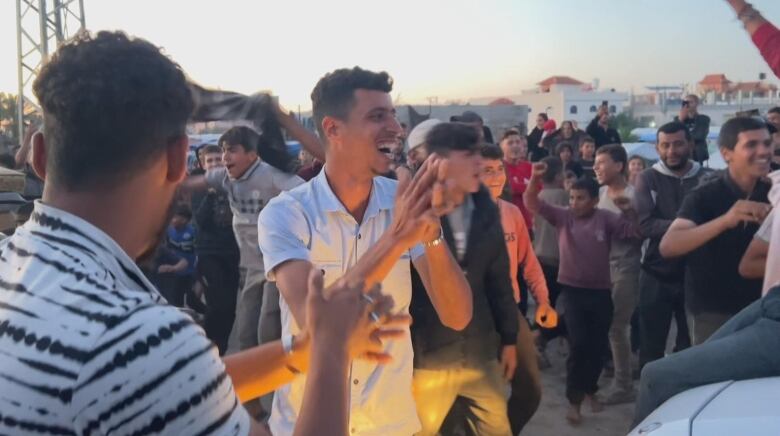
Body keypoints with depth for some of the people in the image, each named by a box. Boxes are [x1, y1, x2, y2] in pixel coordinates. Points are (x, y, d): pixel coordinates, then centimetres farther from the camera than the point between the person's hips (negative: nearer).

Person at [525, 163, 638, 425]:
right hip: (572, 290, -1)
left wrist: (629, 210, -25)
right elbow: (532, 203, -11)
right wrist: (535, 179, -28)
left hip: (600, 292, 1)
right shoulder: (563, 216, -2)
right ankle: (574, 400, 1)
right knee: (578, 344, -10)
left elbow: (633, 231, -9)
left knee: (598, 346, 9)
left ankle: (590, 390, 33)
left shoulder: (606, 219, -3)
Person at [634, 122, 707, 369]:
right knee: (651, 347, 7)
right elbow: (645, 225, -14)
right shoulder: (647, 179, -3)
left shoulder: (706, 178, 1)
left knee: (692, 345, 14)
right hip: (657, 275, -1)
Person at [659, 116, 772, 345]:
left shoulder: (772, 194, 0)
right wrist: (725, 220, -40)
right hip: (712, 312, -4)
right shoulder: (704, 197, -13)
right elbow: (667, 247, -28)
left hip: (759, 308, 4)